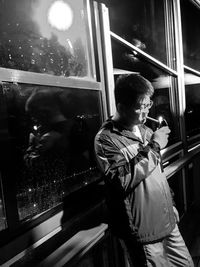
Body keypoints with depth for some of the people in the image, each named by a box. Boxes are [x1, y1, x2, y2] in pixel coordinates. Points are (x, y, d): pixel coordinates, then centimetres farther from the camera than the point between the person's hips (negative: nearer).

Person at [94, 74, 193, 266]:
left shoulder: (144, 130, 5)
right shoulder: (105, 139, -17)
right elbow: (123, 180, -30)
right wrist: (154, 146, -23)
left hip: (168, 222, 7)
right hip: (143, 233, -6)